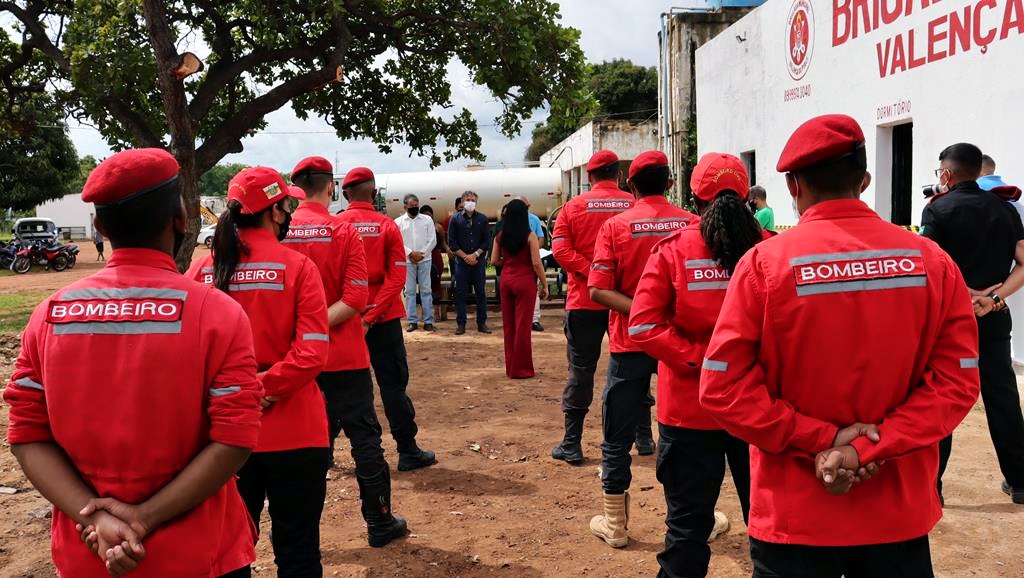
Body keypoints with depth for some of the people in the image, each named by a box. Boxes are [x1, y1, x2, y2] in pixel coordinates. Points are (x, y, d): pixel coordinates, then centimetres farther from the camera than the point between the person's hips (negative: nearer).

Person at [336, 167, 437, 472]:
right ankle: (408, 452, 8)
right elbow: (397, 276, -11)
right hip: (383, 318, -1)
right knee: (393, 383, 5)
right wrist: (372, 315, -14)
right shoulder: (387, 226, -4)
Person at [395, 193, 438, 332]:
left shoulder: (427, 219, 6)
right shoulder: (398, 221, 4)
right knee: (409, 291, 2)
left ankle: (428, 321, 4)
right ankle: (412, 321, 7)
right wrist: (410, 253, -12)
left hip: (424, 260, 0)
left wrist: (421, 253, -8)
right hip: (407, 261, 0)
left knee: (426, 290, 1)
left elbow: (432, 240, 1)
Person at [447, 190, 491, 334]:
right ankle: (461, 324, 8)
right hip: (461, 261, -1)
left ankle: (482, 323, 12)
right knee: (461, 293, 2)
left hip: (479, 261, 1)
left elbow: (487, 241, 3)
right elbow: (451, 242, 0)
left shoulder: (482, 218, 5)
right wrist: (465, 256, -9)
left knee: (481, 292, 4)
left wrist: (476, 254, -9)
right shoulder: (455, 219, 2)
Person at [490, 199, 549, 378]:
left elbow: (494, 261, 5)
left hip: (506, 280, 5)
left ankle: (510, 366, 22)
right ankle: (521, 368, 9)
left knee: (508, 324, 13)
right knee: (522, 325, 2)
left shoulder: (500, 236, 3)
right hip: (525, 281, -4)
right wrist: (544, 285, -3)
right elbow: (536, 263, -12)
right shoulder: (530, 236, -10)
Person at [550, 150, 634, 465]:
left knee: (581, 370, 5)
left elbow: (560, 249, -11)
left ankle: (571, 444, 8)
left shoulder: (574, 206, -1)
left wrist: (592, 272, -13)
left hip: (584, 300, -1)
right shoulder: (634, 205, -3)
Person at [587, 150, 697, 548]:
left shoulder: (615, 226, -6)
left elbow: (598, 290, -15)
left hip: (631, 342, -2)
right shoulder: (692, 223, -3)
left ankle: (615, 525, 19)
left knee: (618, 437, 10)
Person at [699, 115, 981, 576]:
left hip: (796, 514, -2)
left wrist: (821, 439, -11)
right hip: (901, 512, 3)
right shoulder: (932, 261, -4)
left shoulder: (765, 261, -13)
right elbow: (958, 381, -5)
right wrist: (868, 447, -11)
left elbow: (723, 387, -16)